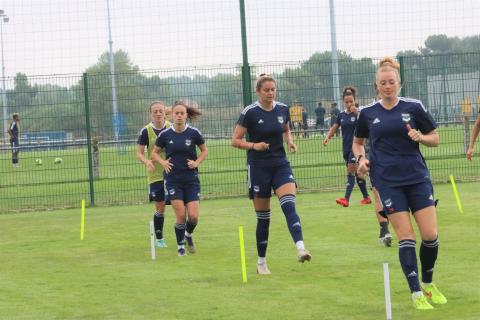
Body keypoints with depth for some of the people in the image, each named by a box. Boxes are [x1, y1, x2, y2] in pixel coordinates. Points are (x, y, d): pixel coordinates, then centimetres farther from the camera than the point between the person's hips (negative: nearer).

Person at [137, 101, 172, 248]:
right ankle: (159, 239, 18)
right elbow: (139, 153, -4)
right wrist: (147, 161, -24)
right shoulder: (146, 131, -6)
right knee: (160, 207, 2)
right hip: (155, 175, -1)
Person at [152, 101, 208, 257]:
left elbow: (204, 150, 12)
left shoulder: (194, 133, -3)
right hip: (173, 179, -1)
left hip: (191, 179, 1)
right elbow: (155, 153, 11)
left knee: (193, 216, -7)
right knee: (181, 216, -8)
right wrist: (163, 162, -7)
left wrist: (197, 162, -4)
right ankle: (180, 246, 13)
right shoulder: (165, 134, -3)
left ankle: (188, 234, 27)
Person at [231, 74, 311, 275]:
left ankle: (300, 248, -34)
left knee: (289, 205, -19)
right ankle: (261, 262, 17)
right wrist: (254, 145, -22)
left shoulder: (282, 109, 3)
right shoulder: (250, 112, -8)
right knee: (263, 217, 4)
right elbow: (235, 140, -5)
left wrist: (290, 141, 1)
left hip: (280, 164, 3)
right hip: (258, 167, -3)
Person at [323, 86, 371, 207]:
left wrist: (357, 113, -30)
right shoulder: (341, 115, 9)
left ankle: (346, 199, -18)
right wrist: (327, 137, -8)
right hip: (346, 148, 6)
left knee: (351, 171, -13)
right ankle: (366, 197, 23)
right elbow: (333, 129, 10)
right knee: (357, 173, 12)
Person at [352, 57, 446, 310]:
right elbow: (357, 142, 20)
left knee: (430, 235, -4)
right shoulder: (367, 113, 5)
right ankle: (416, 293, -1)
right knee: (406, 237, -8)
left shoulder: (414, 107, 2)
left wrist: (420, 137, -13)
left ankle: (428, 283, 20)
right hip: (388, 182, -1)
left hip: (417, 177, 1)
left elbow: (435, 139, 8)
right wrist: (361, 158, 0)